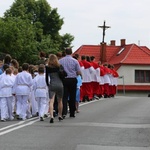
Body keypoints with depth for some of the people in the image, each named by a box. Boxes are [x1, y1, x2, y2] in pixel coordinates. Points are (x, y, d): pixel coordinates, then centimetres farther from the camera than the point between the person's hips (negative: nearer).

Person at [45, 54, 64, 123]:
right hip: (60, 84, 2)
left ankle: (51, 116, -24)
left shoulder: (47, 67, 0)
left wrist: (48, 85, 18)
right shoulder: (59, 66, 2)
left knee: (51, 101, -8)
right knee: (60, 101, 16)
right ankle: (60, 116, 29)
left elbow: (46, 77, 5)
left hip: (52, 85, -1)